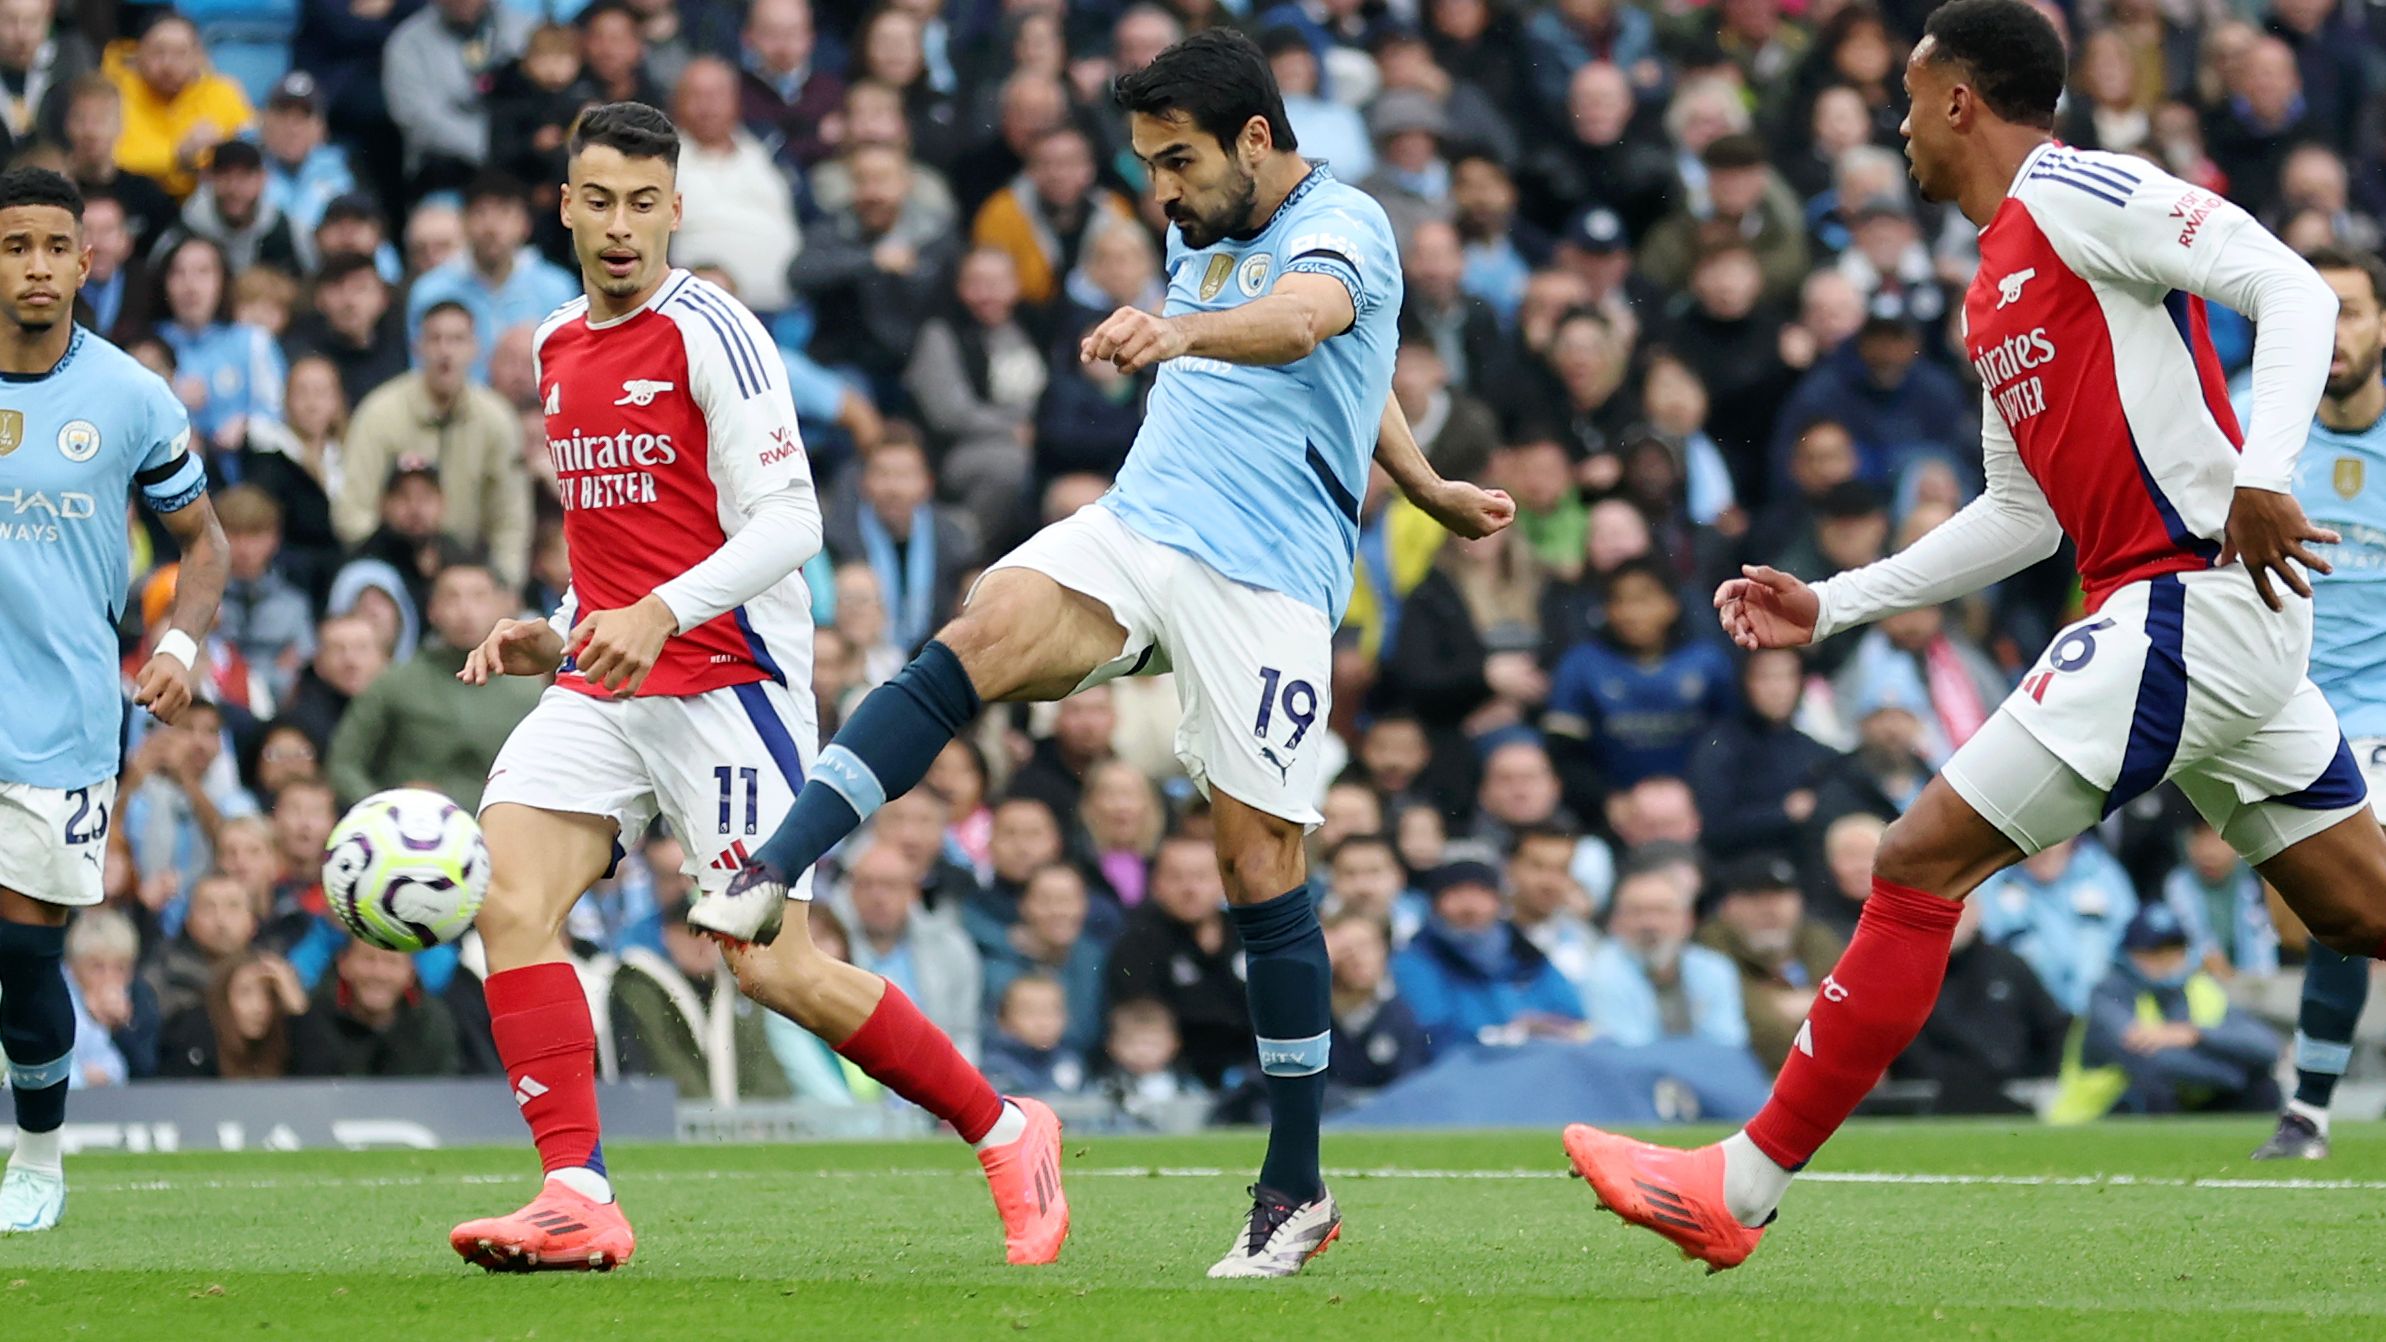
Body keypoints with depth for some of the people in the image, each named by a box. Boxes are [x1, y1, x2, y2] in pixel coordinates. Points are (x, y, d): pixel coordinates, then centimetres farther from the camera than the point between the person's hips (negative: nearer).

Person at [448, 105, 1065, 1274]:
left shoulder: (708, 333, -9)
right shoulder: (557, 347, 15)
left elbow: (786, 520, -15)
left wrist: (660, 615, -27)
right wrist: (554, 636, 12)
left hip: (725, 681, -7)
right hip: (600, 690, 7)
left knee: (776, 968, -8)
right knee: (507, 898, -16)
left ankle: (1006, 1134, 11)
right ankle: (577, 1201, -17)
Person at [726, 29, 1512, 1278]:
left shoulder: (1343, 226, -8)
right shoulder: (1200, 236, 17)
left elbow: (1302, 320, -34)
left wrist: (1181, 331, -55)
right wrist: (1427, 487, 42)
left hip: (1267, 578, -6)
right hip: (1137, 525, 6)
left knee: (1258, 852, -5)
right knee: (975, 642, -22)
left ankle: (1297, 1187, 6)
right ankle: (764, 877, -36)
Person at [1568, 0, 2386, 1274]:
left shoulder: (2076, 195, -7)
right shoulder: (1995, 293, 22)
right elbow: (2023, 514, 26)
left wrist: (2262, 474, -27)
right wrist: (1832, 604, 23)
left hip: (2191, 593, -10)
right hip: (2206, 616, 10)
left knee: (1921, 863, -9)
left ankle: (1737, 1191, -6)